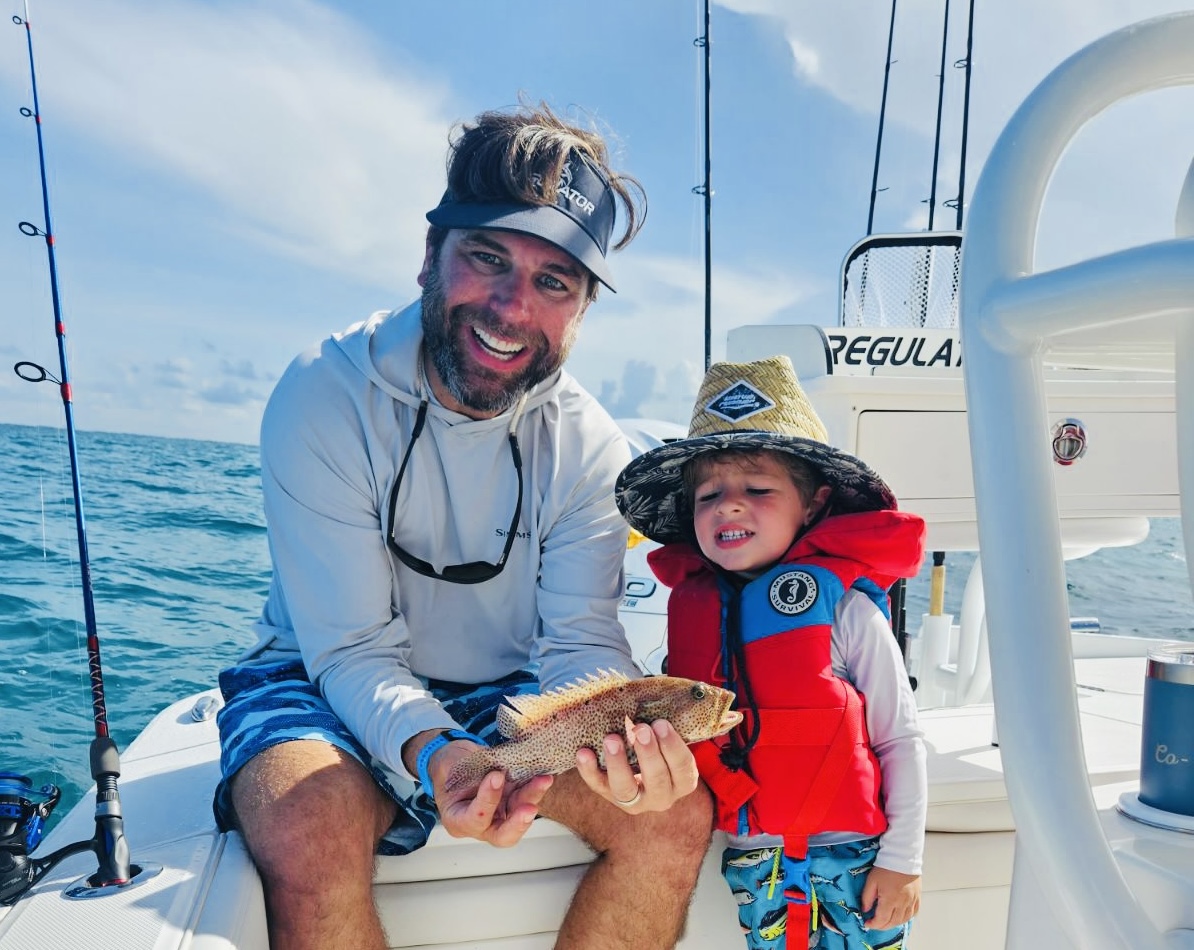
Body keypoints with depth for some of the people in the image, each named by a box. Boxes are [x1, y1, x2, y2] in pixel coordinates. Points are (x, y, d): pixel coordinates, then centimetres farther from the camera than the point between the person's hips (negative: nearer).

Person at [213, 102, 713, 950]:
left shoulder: (589, 446, -10)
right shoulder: (324, 396, -19)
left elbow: (582, 640, -15)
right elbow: (354, 647, -21)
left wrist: (623, 733, -38)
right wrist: (429, 751, -41)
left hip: (509, 696, 3)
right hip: (327, 682, -2)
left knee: (675, 813, -16)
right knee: (310, 836, -34)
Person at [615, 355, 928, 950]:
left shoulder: (844, 608, -15)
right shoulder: (691, 607, -3)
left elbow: (901, 740, -8)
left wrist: (902, 858, -6)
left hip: (853, 860, -3)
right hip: (752, 863, 4)